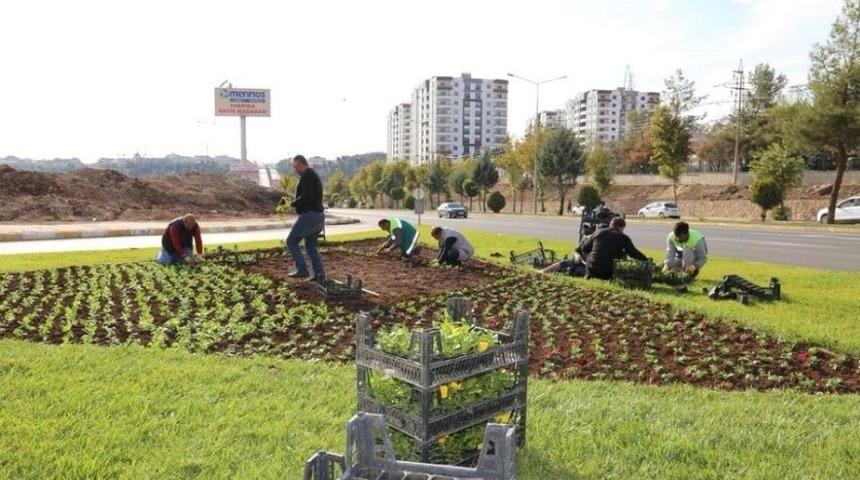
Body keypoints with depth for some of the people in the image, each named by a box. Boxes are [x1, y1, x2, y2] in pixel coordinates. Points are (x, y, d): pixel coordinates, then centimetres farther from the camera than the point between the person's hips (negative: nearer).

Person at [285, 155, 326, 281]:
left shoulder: (307, 175, -12)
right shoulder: (314, 175, 20)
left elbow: (307, 196, -25)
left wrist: (293, 203, -12)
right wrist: (296, 203, 17)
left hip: (310, 215, -10)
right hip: (318, 215, 10)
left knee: (291, 241, 0)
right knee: (311, 245, 16)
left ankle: (302, 270, -2)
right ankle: (319, 274, 10)